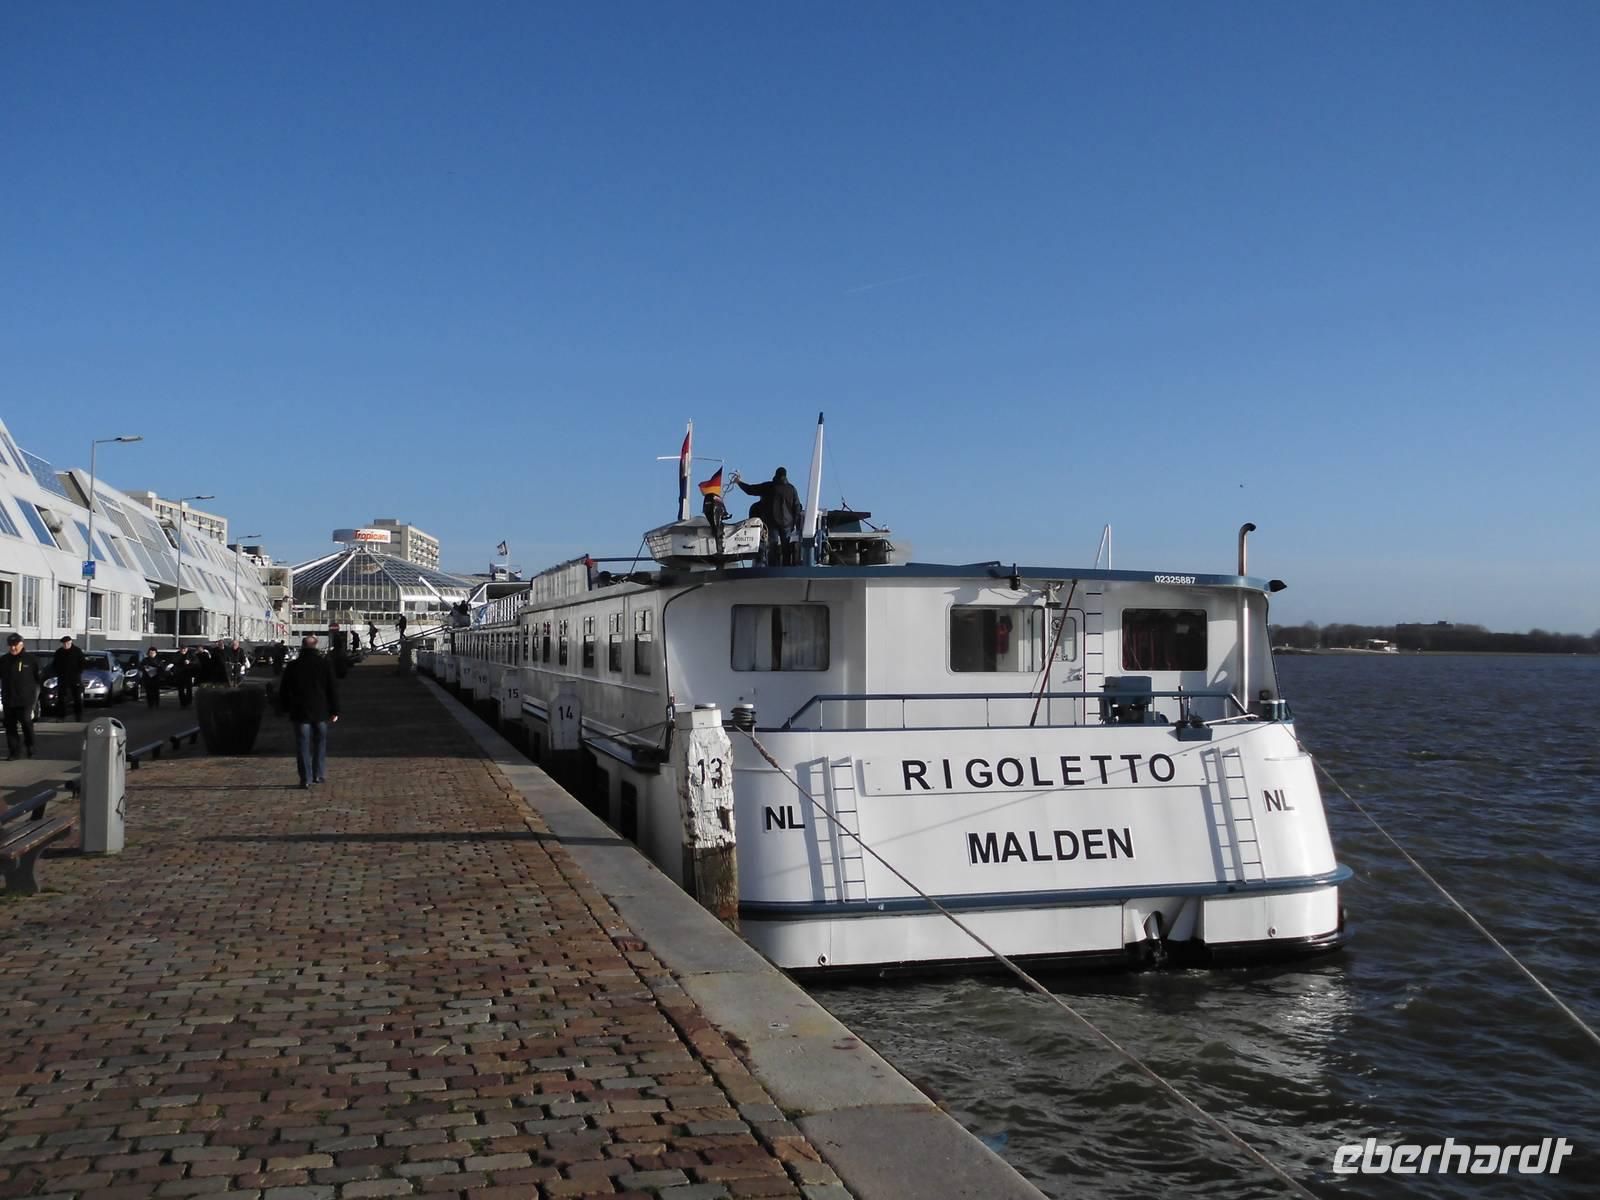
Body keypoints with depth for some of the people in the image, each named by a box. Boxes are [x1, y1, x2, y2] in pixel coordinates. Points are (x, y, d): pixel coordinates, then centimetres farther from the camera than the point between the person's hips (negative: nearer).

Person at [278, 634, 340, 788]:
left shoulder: (292, 666, -1)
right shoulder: (324, 664, -2)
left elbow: (284, 691, 6)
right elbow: (333, 689, 0)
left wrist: (285, 709, 19)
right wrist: (334, 711, 6)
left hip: (300, 712, 0)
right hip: (321, 712, 0)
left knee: (303, 746, 2)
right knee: (320, 744, 13)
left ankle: (306, 779, 0)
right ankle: (319, 774, 14)